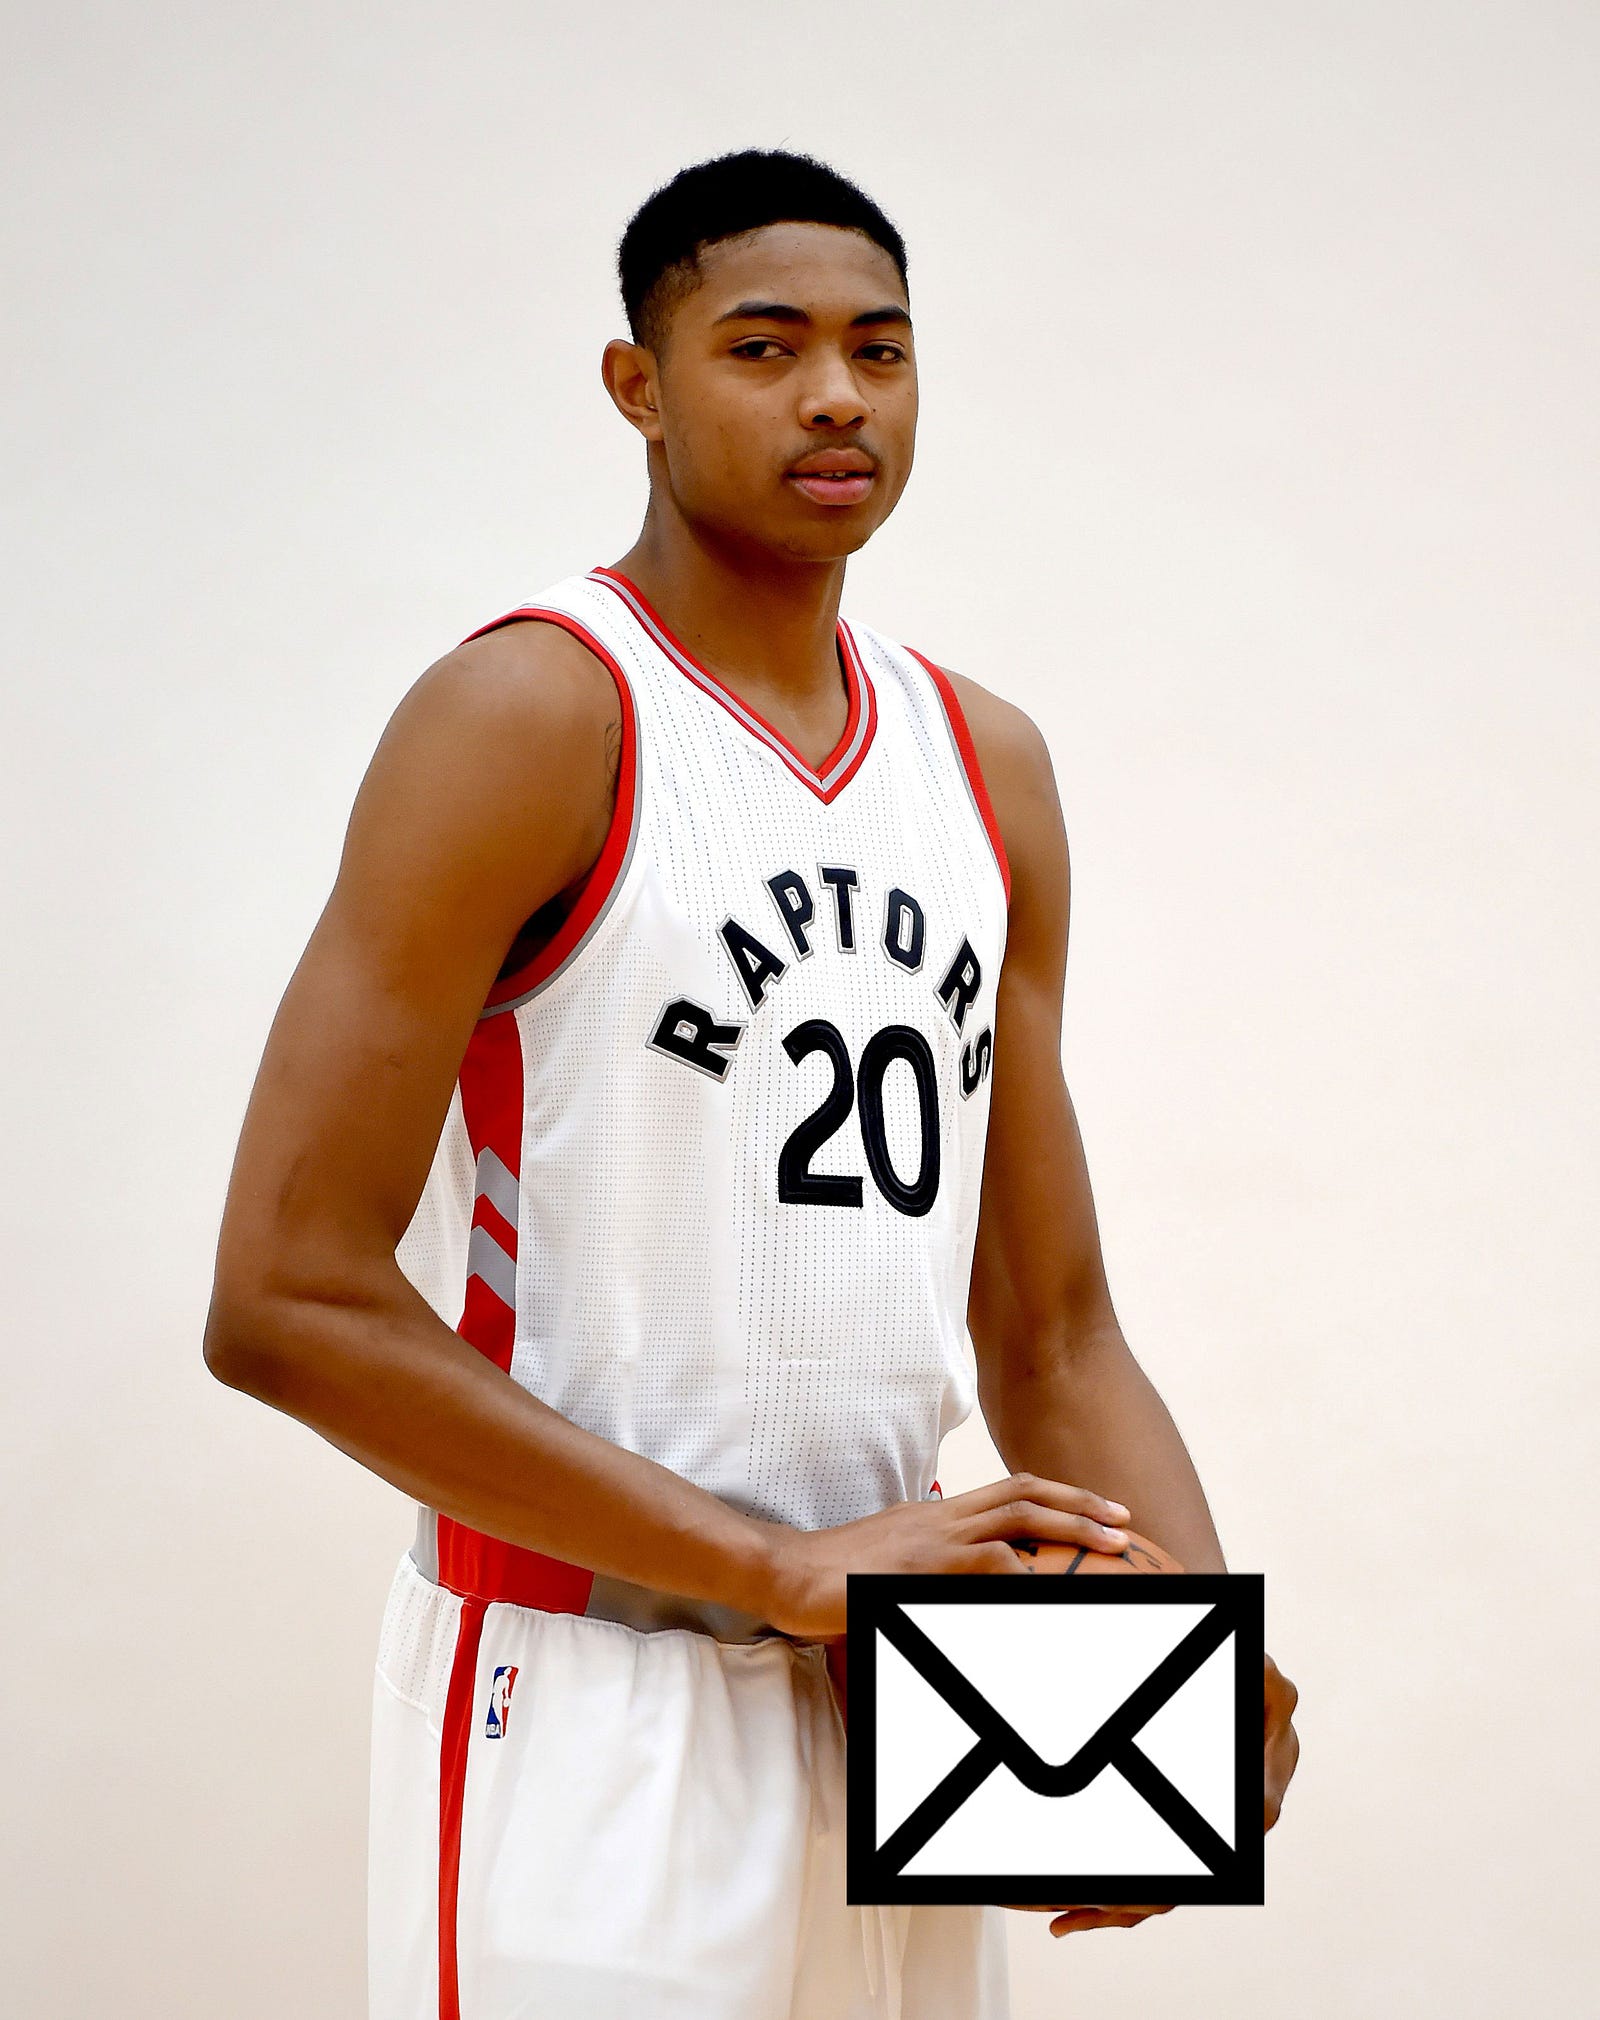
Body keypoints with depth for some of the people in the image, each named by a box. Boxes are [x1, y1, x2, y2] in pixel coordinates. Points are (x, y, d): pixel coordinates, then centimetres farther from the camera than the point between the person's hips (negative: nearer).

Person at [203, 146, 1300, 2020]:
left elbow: (1050, 1335, 14)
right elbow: (288, 1303, -17)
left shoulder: (986, 762, 11)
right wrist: (784, 1568, -18)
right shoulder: (531, 715, -10)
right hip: (588, 1717, -6)